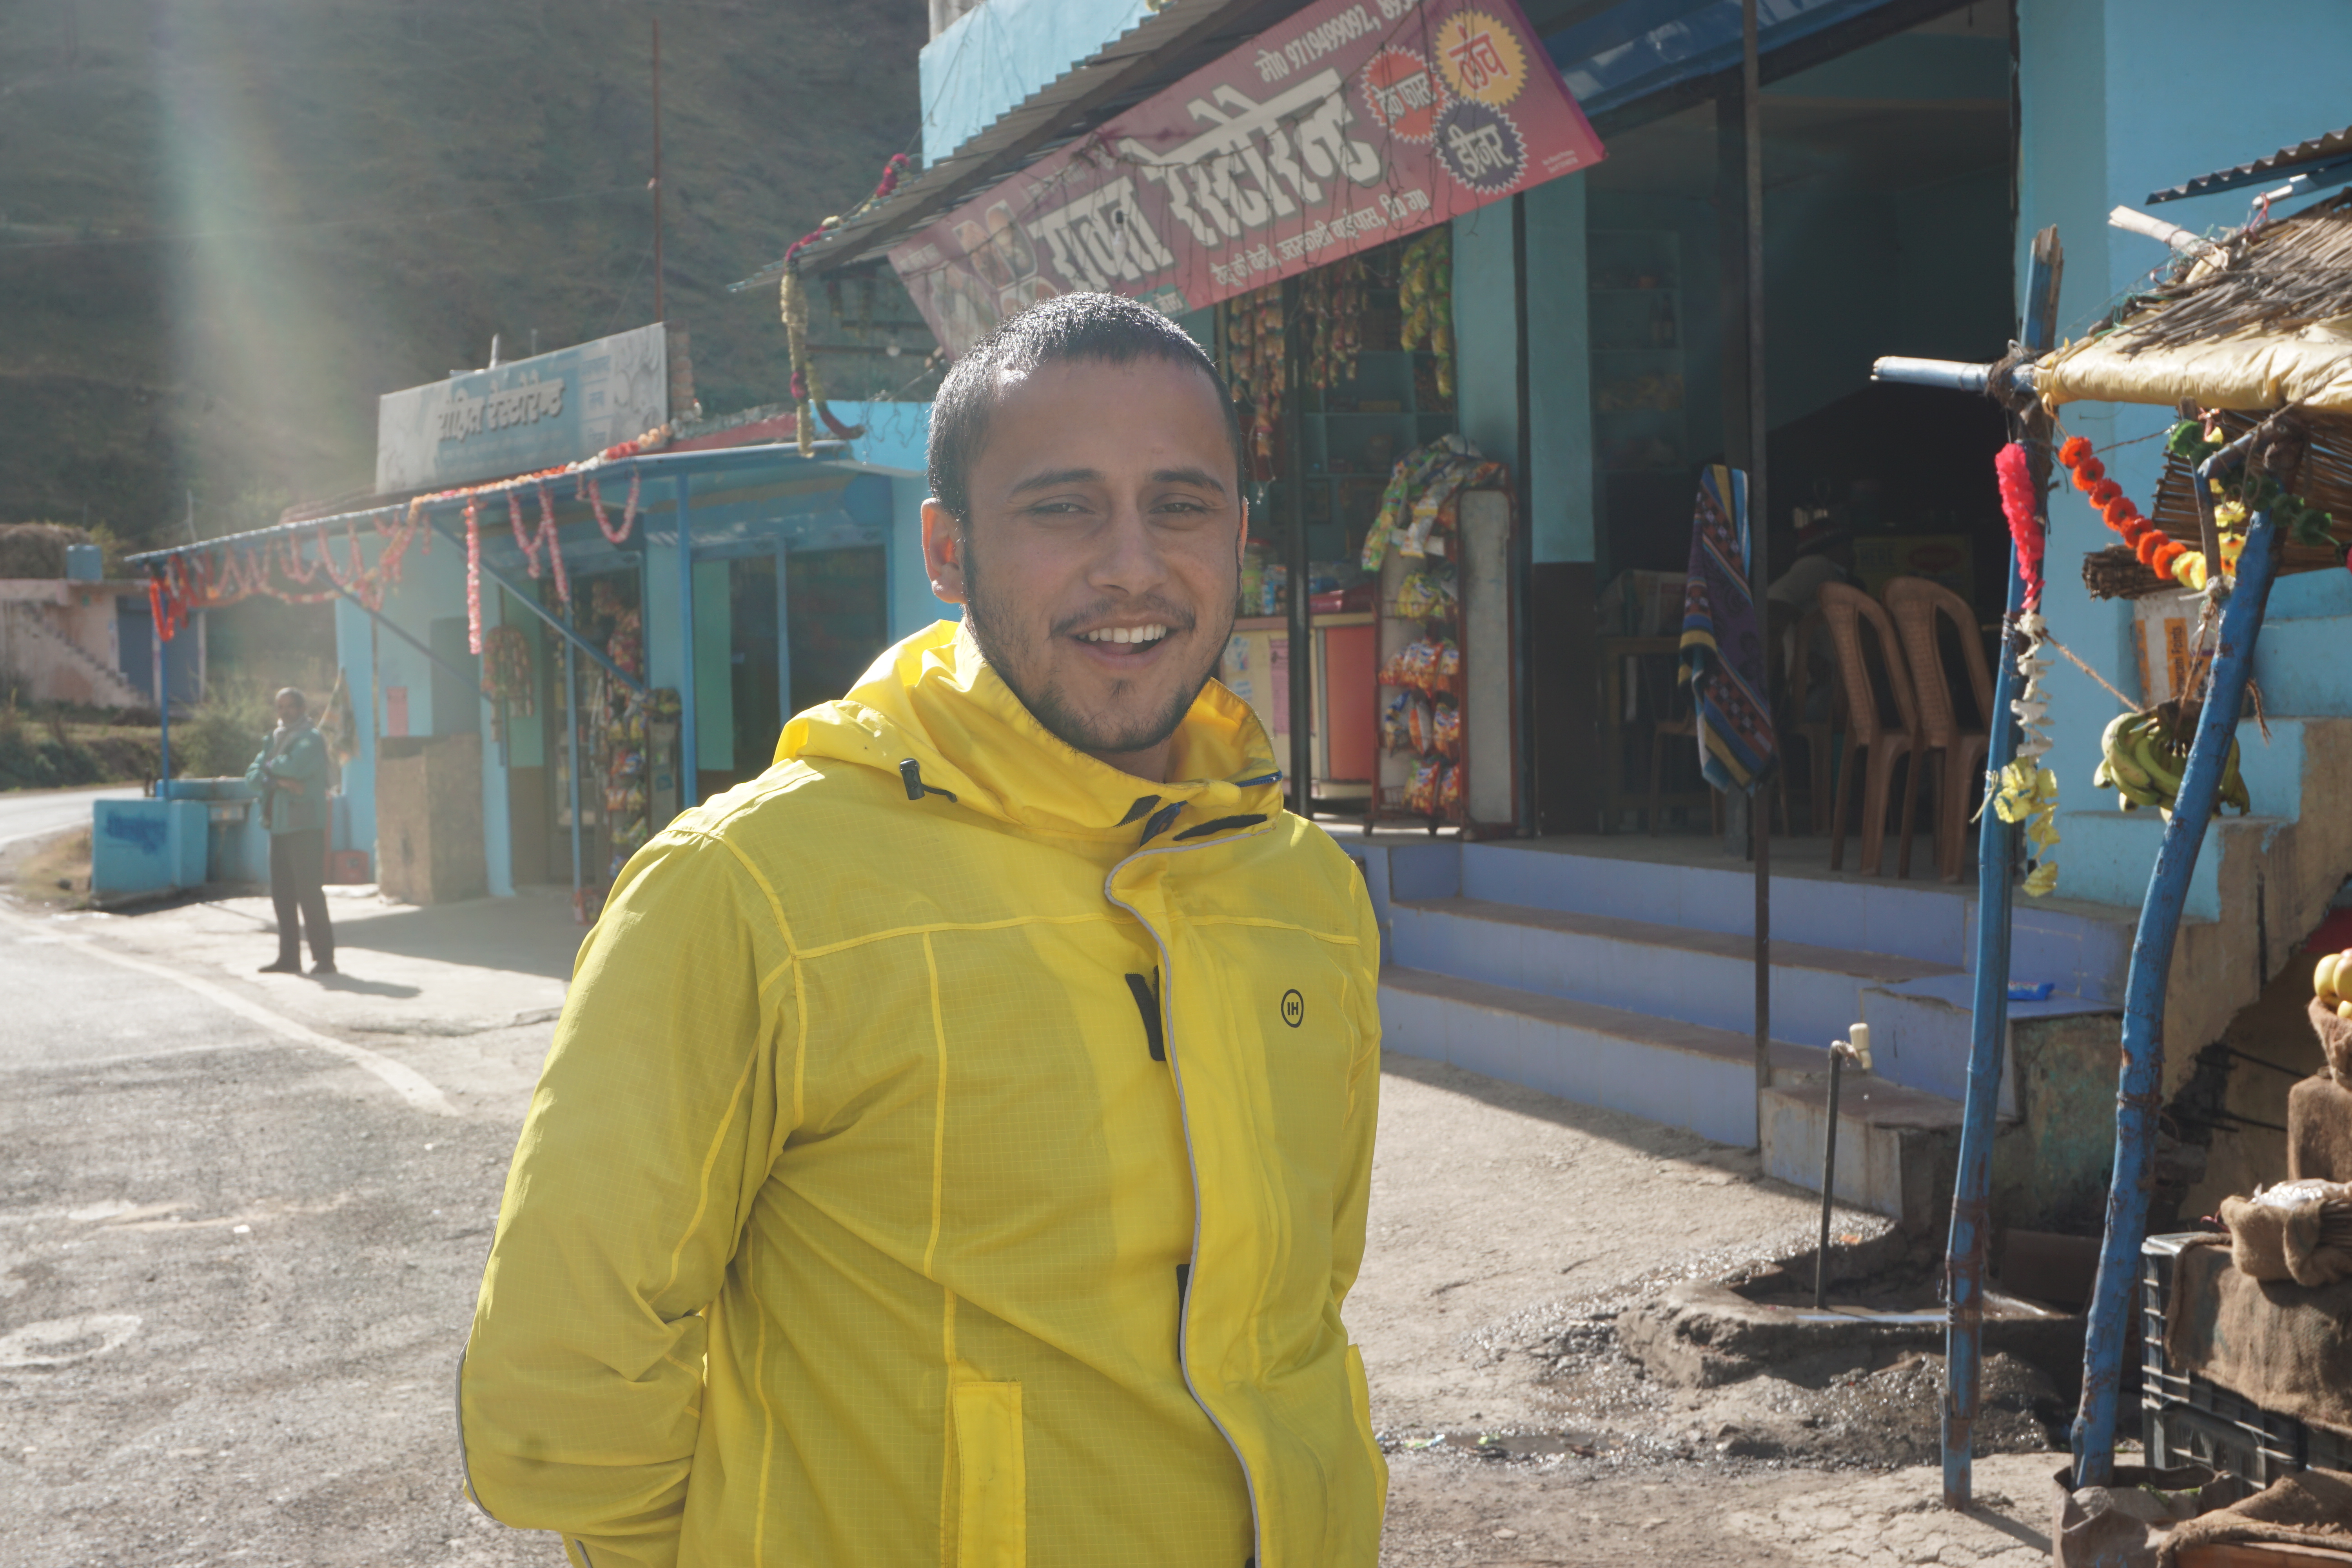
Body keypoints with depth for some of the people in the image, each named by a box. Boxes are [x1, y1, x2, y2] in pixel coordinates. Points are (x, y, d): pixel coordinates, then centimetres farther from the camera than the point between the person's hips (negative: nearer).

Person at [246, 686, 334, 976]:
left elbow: (294, 767, -21)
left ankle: (324, 957, -6)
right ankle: (289, 957, 13)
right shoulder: (275, 739, 18)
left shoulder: (312, 739, -4)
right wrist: (281, 781, -11)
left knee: (310, 891, -9)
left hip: (305, 825, -8)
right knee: (282, 893, 7)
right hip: (278, 824, 8)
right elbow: (253, 775, 7)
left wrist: (270, 766, -2)